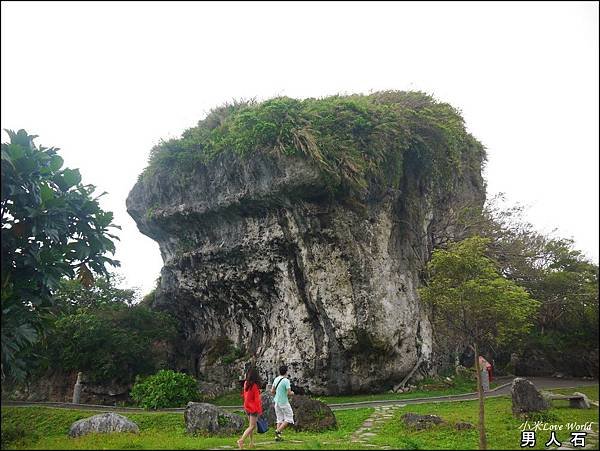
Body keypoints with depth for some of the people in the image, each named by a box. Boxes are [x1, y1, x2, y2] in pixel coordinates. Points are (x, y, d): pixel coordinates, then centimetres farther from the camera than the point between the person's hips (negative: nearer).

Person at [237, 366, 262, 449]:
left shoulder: (246, 383, -1)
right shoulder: (255, 385, -18)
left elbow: (244, 395, 9)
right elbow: (257, 398, -15)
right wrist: (260, 410, -9)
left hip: (247, 407, 7)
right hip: (254, 407, -7)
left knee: (251, 425, 17)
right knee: (252, 426, -3)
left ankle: (252, 442, 21)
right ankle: (241, 440, -17)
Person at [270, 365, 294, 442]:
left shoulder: (276, 379, 4)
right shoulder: (286, 381, -15)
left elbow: (272, 391, 10)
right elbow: (289, 393, -19)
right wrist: (292, 393, 3)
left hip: (277, 401, 7)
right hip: (284, 402, -7)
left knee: (280, 419, 14)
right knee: (288, 418, 6)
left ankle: (277, 436, 10)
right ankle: (278, 431, -5)